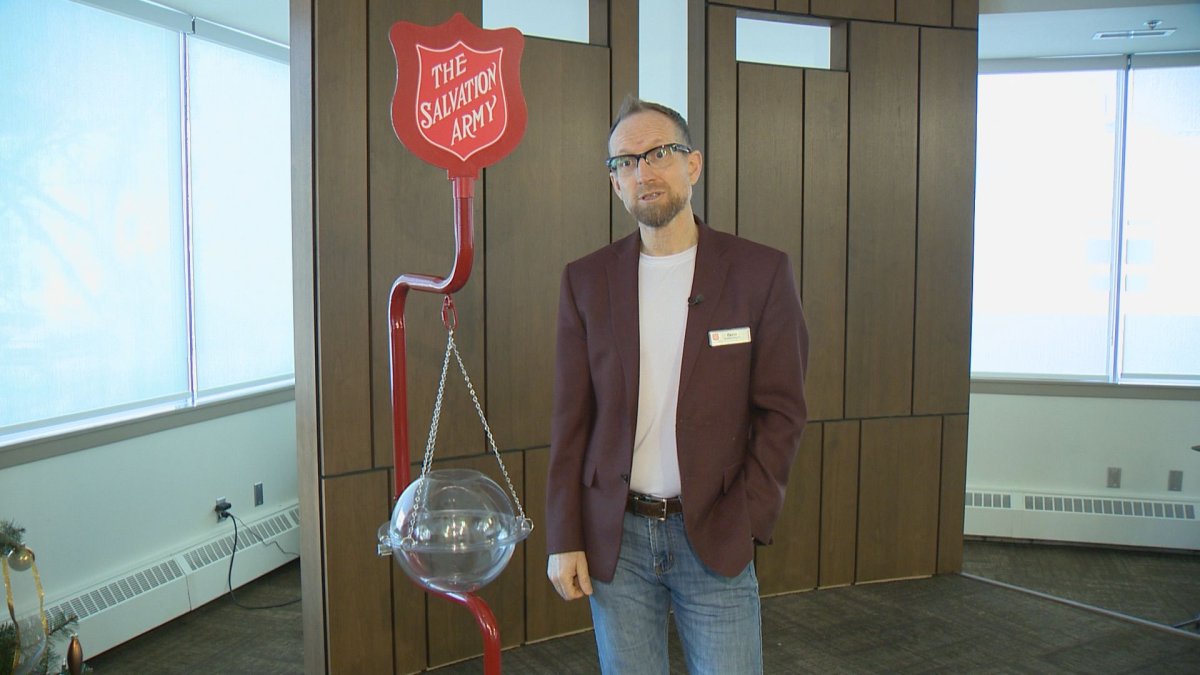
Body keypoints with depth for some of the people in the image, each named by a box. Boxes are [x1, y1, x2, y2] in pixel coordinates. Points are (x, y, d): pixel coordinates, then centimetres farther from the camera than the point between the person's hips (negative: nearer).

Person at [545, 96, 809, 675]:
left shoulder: (760, 273, -4)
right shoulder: (587, 280, 2)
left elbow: (781, 412, -2)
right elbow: (571, 419, 3)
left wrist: (743, 522, -9)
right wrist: (564, 539, 0)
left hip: (716, 539, -2)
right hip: (614, 538, 2)